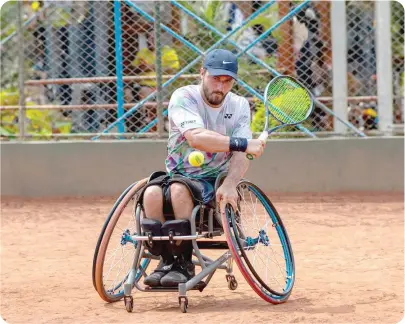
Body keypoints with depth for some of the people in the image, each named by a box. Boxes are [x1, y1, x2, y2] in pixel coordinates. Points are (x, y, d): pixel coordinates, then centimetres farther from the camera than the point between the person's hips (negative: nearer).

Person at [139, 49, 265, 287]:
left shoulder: (239, 106, 1)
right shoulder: (184, 98, -8)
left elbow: (241, 156, -12)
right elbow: (197, 138, -27)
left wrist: (230, 184, -32)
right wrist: (243, 143, -32)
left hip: (214, 182, -1)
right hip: (178, 175, 1)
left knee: (179, 188, -34)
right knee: (152, 193, -32)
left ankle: (185, 263, -24)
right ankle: (166, 261, -16)